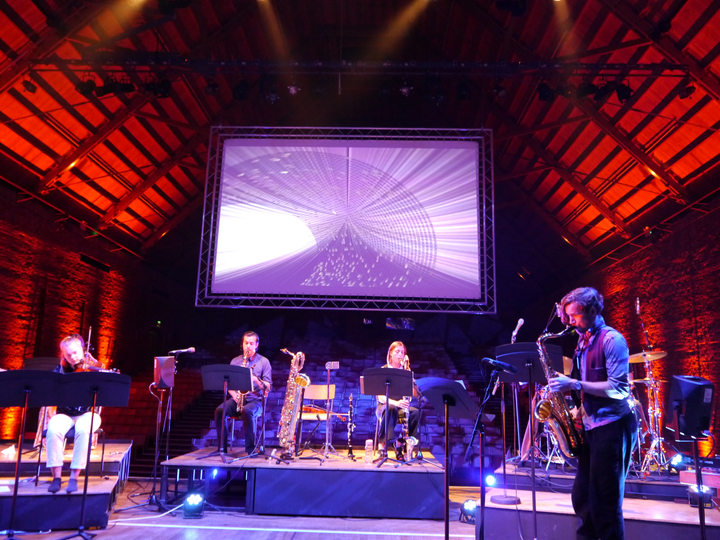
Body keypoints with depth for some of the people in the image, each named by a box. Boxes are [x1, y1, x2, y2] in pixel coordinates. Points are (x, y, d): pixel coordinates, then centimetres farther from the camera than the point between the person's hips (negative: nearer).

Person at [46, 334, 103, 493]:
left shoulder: (94, 368, 0)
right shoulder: (60, 370, 6)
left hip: (88, 413, -2)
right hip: (65, 414, 2)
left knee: (83, 430, -36)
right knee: (53, 429, -32)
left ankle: (74, 476, -24)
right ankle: (56, 476, -21)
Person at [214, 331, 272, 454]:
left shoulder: (264, 362, 5)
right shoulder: (235, 361, 14)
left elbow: (268, 387, -1)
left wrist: (255, 379, -19)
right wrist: (233, 393, -8)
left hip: (255, 400, -3)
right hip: (236, 399, 3)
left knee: (247, 411, -37)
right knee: (219, 410, -26)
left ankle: (250, 448, -24)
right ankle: (222, 447, -16)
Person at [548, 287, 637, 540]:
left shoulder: (612, 340, -13)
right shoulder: (583, 342, 13)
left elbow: (618, 389, -20)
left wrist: (575, 384, -23)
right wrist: (566, 387, 5)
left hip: (612, 426, -8)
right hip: (590, 425, 8)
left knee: (605, 501, -1)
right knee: (582, 497, 14)